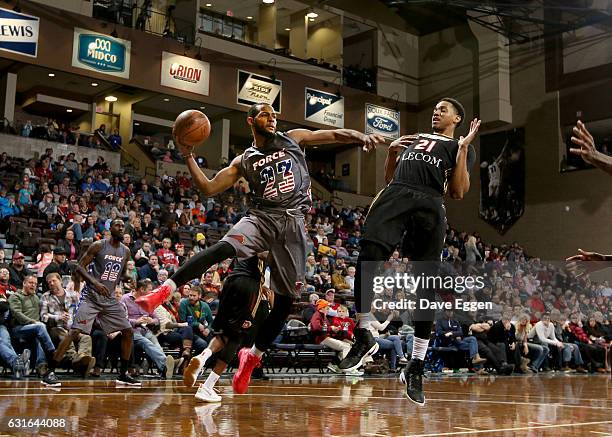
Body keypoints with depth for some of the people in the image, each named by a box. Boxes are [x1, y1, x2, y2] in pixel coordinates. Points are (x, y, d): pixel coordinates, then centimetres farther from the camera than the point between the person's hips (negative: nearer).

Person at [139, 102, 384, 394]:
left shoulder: (294, 138, 14)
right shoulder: (244, 161, 14)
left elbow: (335, 134, 12)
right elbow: (208, 189, 10)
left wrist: (362, 137, -7)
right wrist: (189, 156, 0)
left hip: (293, 223, 1)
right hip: (261, 217, 0)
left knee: (286, 298, -1)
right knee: (224, 248, -33)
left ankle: (253, 357, 14)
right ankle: (166, 289, -35)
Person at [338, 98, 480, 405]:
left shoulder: (461, 148, 19)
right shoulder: (414, 138, 33)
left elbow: (458, 192, 4)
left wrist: (463, 147, 2)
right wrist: (391, 151, 14)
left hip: (430, 205, -3)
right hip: (395, 195, 3)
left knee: (426, 286, -6)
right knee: (367, 259, -20)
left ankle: (416, 367, 3)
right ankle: (363, 337, -2)